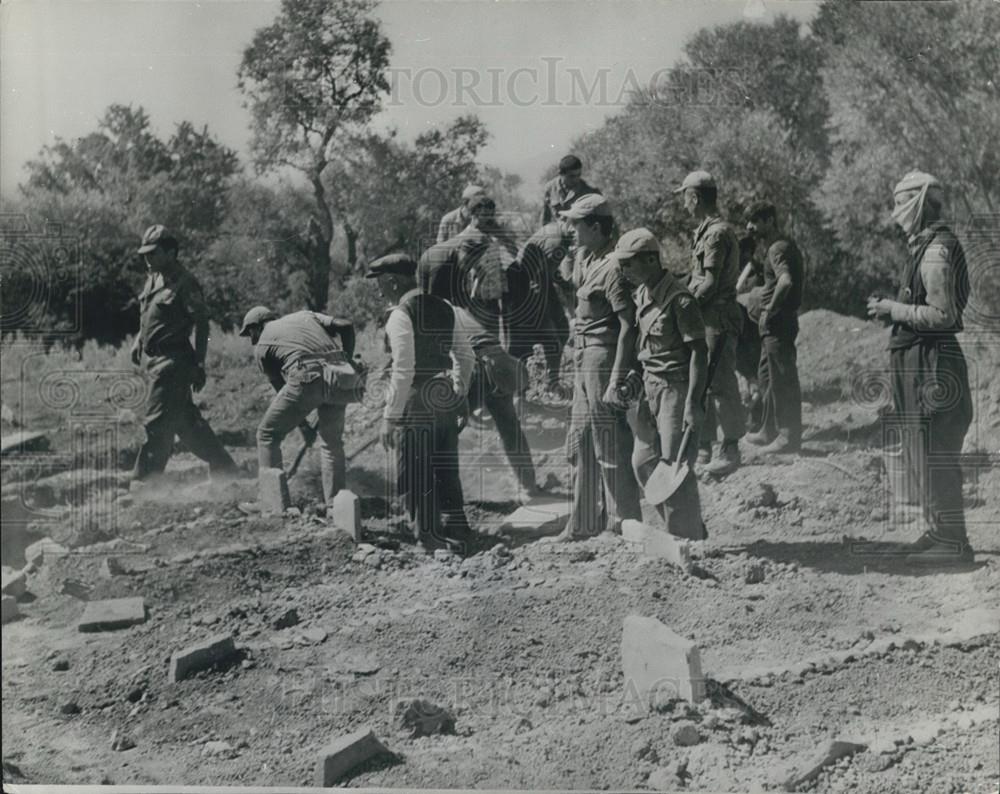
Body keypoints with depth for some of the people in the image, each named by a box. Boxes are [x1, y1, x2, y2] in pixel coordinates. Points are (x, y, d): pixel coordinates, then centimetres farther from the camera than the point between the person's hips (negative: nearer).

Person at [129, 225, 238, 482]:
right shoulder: (153, 277, 13)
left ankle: (142, 482, -2)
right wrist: (139, 340, 16)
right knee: (186, 420, 15)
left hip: (173, 362, -9)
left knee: (158, 424, -7)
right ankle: (223, 467, 25)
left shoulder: (184, 282, -13)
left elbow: (201, 323, -15)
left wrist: (199, 365, -18)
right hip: (156, 360, 9)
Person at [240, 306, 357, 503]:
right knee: (332, 443, 19)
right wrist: (346, 363, 23)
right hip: (337, 381, 4)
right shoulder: (305, 316, 29)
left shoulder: (262, 346, 18)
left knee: (267, 434, 13)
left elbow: (280, 387, 20)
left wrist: (303, 426, 25)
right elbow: (346, 326, 15)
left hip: (306, 379, -4)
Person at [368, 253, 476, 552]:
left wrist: (389, 417, -15)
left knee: (416, 478, 3)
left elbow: (403, 371, -19)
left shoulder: (401, 315, -13)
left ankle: (429, 540, 7)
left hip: (416, 403, -8)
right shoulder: (443, 308, 10)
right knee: (446, 471, 18)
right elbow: (466, 356, 15)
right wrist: (461, 395, 25)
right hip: (446, 401, 8)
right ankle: (457, 532, 25)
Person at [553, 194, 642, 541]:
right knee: (580, 445, 15)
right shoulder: (584, 257, 12)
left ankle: (622, 524, 9)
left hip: (604, 359, -10)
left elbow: (628, 326, -21)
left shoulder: (611, 268, -17)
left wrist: (615, 381, -23)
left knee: (610, 447, -2)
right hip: (584, 360, 10)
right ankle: (583, 522, 25)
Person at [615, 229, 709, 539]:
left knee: (674, 466, -6)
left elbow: (698, 352, -17)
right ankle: (679, 527, 23)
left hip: (675, 388, -9)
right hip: (651, 388, 9)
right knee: (643, 461, 9)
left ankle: (689, 539, 6)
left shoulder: (680, 301, -17)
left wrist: (692, 404, -21)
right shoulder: (642, 295, 9)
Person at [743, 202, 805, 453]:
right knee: (767, 376, 19)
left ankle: (790, 437, 1)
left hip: (777, 321, -11)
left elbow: (785, 281, -34)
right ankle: (769, 431, 29)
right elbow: (801, 278, 28)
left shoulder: (778, 248, -16)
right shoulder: (786, 244, 16)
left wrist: (770, 310, -23)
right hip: (776, 324, 11)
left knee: (783, 379, -5)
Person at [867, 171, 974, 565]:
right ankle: (941, 532, 27)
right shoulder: (931, 247, 16)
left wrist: (894, 309, -16)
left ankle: (952, 542, -1)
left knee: (932, 455, -7)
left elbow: (943, 313, -24)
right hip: (920, 363, 11)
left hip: (930, 365, -11)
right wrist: (893, 307, 15)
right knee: (920, 454, 17)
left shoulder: (935, 251, -17)